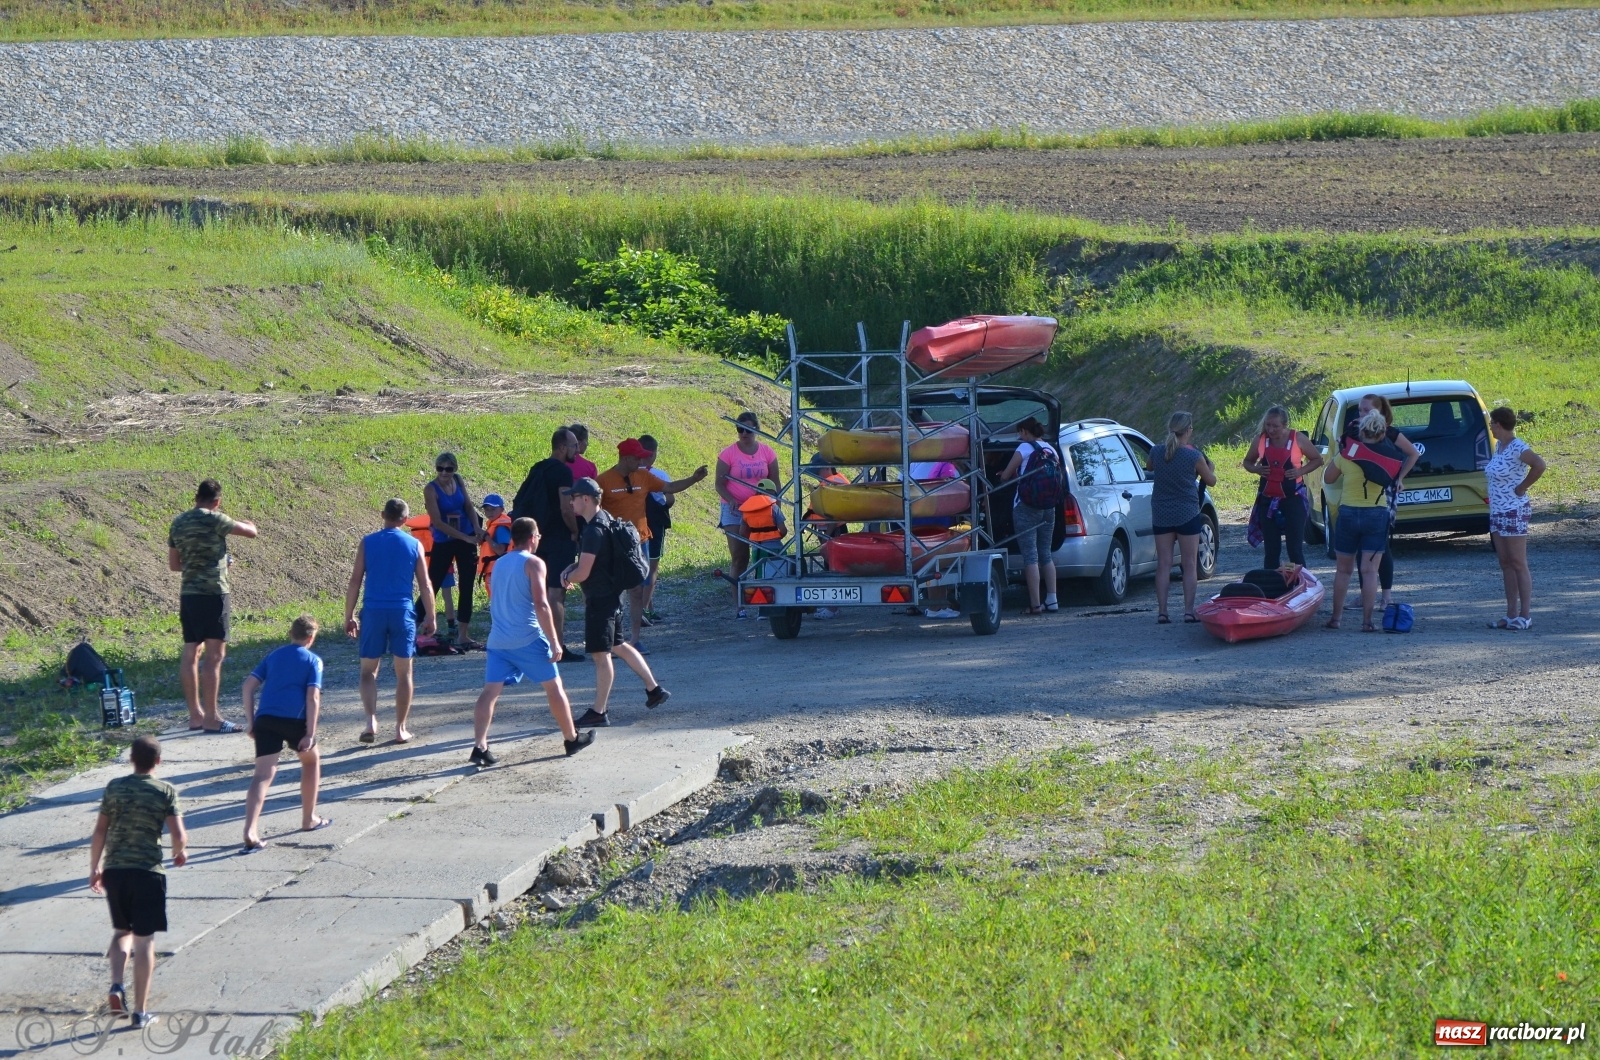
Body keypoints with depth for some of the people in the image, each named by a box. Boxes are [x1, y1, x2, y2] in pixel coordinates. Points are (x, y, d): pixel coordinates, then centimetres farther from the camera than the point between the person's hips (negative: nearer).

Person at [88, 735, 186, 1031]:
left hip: (114, 870, 3)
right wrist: (180, 852, 13)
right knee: (144, 940, 3)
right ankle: (140, 1011, 4)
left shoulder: (114, 788, 3)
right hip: (147, 872, -3)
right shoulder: (165, 791, -5)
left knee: (122, 930, 22)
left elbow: (99, 832, 4)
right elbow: (178, 834, -9)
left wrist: (94, 869, 15)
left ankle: (116, 985, 1)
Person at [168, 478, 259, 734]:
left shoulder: (178, 523, 10)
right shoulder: (214, 520, -11)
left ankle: (195, 715, 16)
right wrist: (247, 524, 19)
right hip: (213, 594, -7)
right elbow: (251, 532, -3)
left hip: (188, 595, 7)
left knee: (191, 653, 11)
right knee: (214, 655, -6)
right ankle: (211, 717, -9)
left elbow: (174, 564, 17)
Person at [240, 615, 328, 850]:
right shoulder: (312, 660, 9)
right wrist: (310, 734, -5)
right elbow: (313, 697, -3)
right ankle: (309, 819, 33)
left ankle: (250, 831, -23)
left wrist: (250, 721, 16)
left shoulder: (274, 655, 22)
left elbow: (249, 685, 13)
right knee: (311, 760, 25)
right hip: (295, 720, -3)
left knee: (263, 774, -6)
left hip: (265, 719, 3)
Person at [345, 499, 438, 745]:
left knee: (369, 671, 9)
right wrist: (431, 617, 12)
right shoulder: (414, 545, 2)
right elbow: (425, 585, 3)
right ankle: (400, 729, 12)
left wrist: (348, 616, 6)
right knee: (404, 672, 11)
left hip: (373, 612, 0)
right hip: (402, 613, 0)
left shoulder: (367, 543, 1)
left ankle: (371, 720, -11)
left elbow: (355, 582, 0)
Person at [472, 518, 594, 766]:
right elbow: (541, 604, -15)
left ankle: (479, 747, -17)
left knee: (490, 692, -3)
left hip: (498, 640, 5)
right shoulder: (533, 563, -6)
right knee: (554, 687, 11)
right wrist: (554, 641, -13)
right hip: (528, 640, -5)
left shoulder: (499, 564, 16)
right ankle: (572, 739, 22)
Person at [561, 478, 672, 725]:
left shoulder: (594, 531, -22)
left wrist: (567, 578, -2)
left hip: (601, 600, -10)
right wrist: (572, 569, 9)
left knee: (600, 654, -4)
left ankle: (598, 712, 1)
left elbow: (583, 573, -23)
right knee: (617, 646, 21)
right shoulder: (605, 519, 9)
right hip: (612, 595, 10)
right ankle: (654, 689, 24)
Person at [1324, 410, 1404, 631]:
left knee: (1343, 570, 13)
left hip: (1348, 513, 0)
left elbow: (1328, 478, 4)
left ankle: (1336, 618, 16)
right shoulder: (1388, 458, -6)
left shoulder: (1347, 453, -7)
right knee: (1369, 571, 0)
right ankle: (1367, 621, -5)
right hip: (1377, 515, 0)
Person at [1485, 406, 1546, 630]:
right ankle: (1511, 615, 13)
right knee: (1506, 565, 10)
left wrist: (1522, 487, -21)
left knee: (1518, 565, -5)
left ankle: (1525, 616, -2)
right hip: (1497, 512, 9)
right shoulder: (1499, 445, 11)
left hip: (1514, 512, -9)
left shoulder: (1517, 448, -16)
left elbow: (1539, 465, -32)